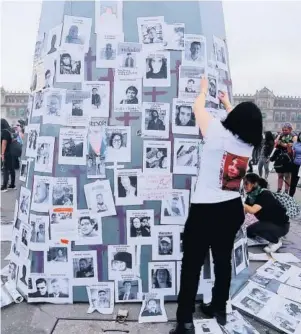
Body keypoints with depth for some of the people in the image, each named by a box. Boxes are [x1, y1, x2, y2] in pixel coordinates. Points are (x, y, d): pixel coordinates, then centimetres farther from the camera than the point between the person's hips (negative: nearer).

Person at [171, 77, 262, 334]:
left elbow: (198, 108, 1)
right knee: (223, 260, 19)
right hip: (233, 209, 6)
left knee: (192, 265, 2)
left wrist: (204, 89, 21)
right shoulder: (249, 143, 3)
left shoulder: (219, 134, -13)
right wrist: (228, 103, 40)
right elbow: (243, 121, 25)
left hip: (205, 209, -6)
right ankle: (219, 310, 34)